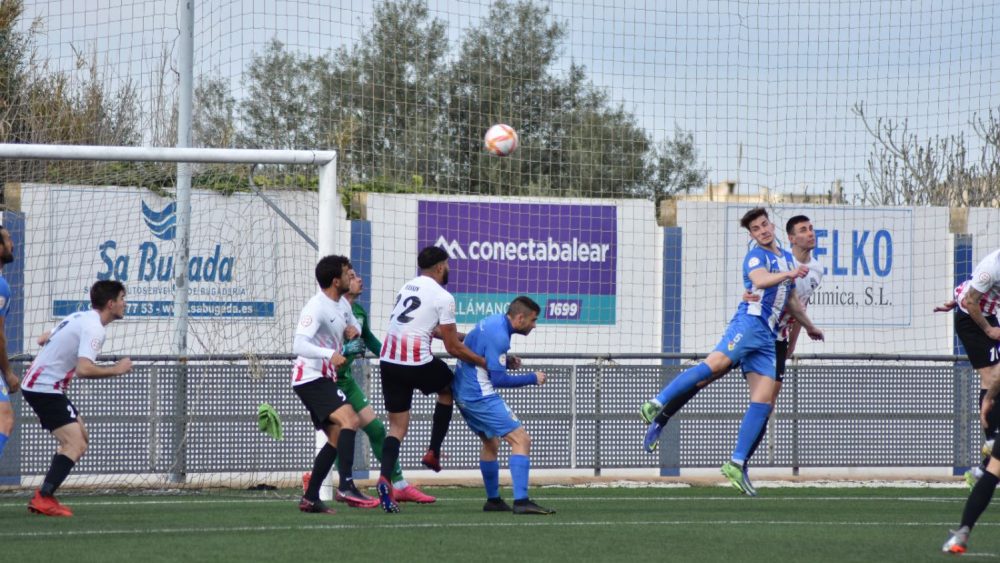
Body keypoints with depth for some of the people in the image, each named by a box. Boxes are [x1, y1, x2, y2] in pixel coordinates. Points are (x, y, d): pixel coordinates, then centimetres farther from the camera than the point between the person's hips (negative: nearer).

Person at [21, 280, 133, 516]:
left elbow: (44, 339, 22)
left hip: (35, 383, 10)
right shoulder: (94, 328, -18)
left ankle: (44, 496, 14)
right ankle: (43, 500, -23)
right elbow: (84, 369, -29)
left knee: (81, 437, 17)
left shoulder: (80, 317, 12)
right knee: (75, 445, -17)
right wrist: (116, 369, -17)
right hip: (45, 388, -10)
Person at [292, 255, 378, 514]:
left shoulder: (341, 305, 12)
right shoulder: (316, 308, -17)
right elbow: (299, 345, -27)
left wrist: (354, 330, 7)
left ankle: (310, 498, 13)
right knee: (349, 420, -26)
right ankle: (346, 487, -35)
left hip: (325, 380, 10)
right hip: (311, 378, -10)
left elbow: (353, 323, 33)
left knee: (336, 438, 10)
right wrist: (330, 354, -42)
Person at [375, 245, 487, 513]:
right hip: (417, 362, -5)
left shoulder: (407, 287, 17)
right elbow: (453, 347, -4)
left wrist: (453, 334, 42)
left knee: (397, 426, 9)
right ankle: (433, 453, 23)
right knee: (448, 388, 27)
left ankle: (385, 479, -14)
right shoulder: (443, 297, -5)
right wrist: (484, 362, 8)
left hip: (388, 361, 5)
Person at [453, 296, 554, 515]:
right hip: (481, 396, -11)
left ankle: (493, 500, 32)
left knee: (491, 443, 25)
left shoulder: (493, 322, 9)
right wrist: (533, 379, -9)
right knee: (521, 440, -13)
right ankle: (521, 501, -24)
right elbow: (499, 379, -19)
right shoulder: (499, 336, -20)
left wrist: (506, 361, 8)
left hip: (463, 394, 11)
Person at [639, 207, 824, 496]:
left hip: (767, 336, 7)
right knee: (717, 363, -30)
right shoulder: (756, 256, 1)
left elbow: (790, 300, 41)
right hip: (749, 322, -7)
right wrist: (789, 274, -37)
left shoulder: (786, 258, 27)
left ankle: (736, 464, -5)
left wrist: (809, 326, 53)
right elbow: (760, 280, -23)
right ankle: (657, 405, -30)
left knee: (763, 401, -4)